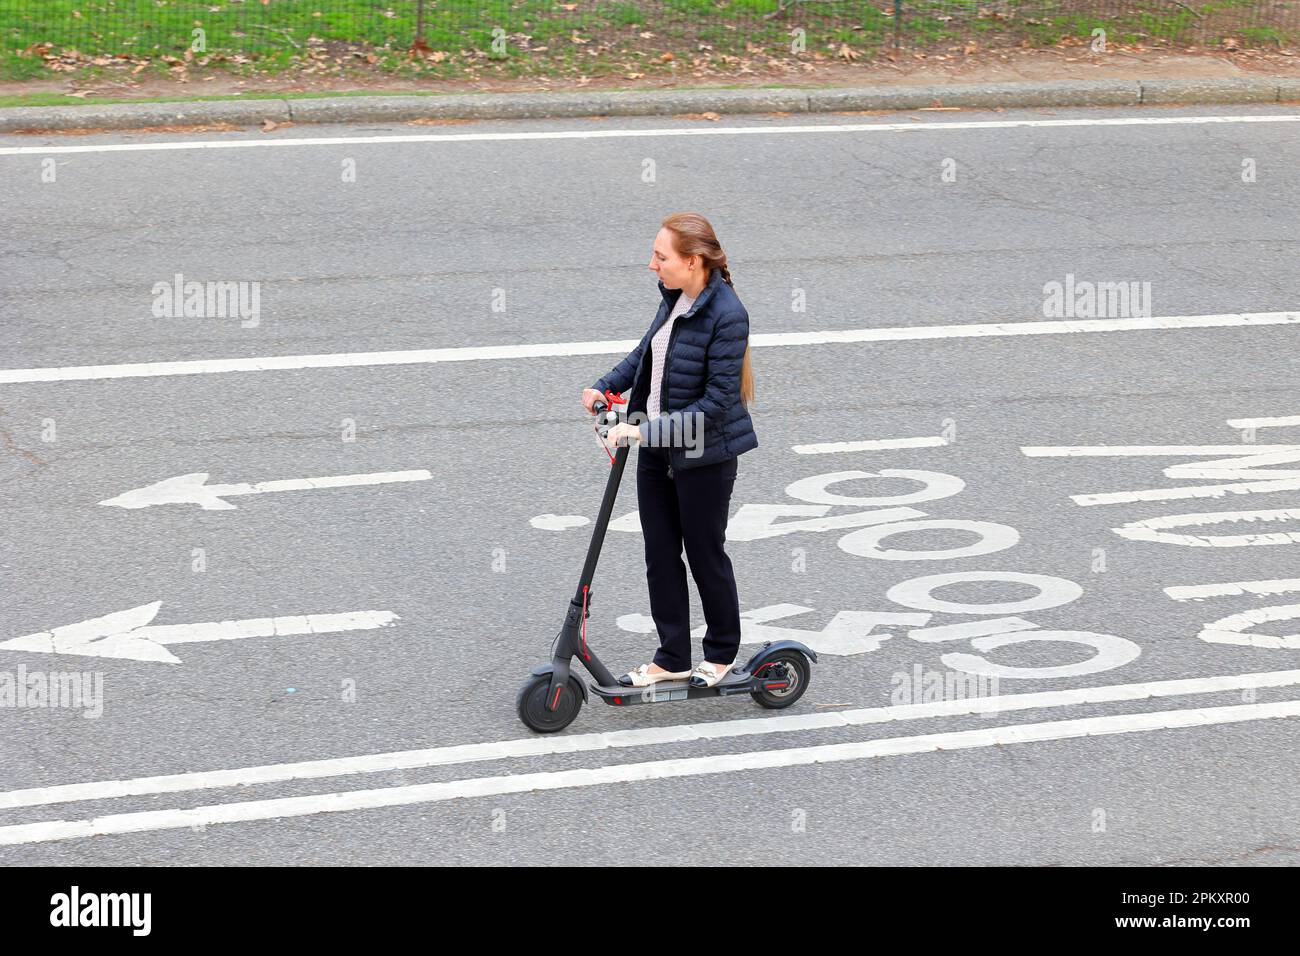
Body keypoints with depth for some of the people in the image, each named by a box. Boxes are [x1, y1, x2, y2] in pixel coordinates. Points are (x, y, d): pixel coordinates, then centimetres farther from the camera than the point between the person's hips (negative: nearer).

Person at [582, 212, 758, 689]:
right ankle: (672, 658, 23)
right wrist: (605, 387, 5)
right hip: (658, 451, 8)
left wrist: (646, 431, -26)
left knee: (705, 554, 10)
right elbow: (647, 350, 19)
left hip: (703, 457, -8)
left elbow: (716, 402, -25)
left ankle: (722, 651, 30)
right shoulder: (676, 297, -1)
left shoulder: (725, 314, -25)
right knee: (660, 555, 12)